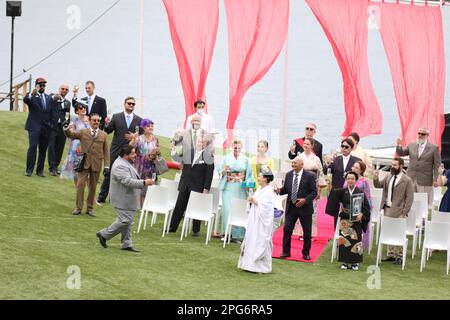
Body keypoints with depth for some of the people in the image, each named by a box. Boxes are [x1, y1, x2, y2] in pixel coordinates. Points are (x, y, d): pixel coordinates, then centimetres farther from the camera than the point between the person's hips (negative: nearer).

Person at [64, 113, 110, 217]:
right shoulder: (83, 132, 7)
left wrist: (107, 165, 3)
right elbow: (70, 135, 4)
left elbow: (106, 150, 9)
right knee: (80, 184, -6)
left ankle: (90, 208, 16)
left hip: (96, 164, 1)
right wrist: (68, 129, -21)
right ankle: (78, 207, 1)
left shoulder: (103, 135, 10)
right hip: (84, 162, -1)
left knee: (93, 186, 7)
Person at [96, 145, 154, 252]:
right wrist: (144, 183, -34)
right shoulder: (120, 166, -23)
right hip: (123, 200, -11)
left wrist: (144, 181, 16)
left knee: (128, 221, 12)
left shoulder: (126, 163, 13)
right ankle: (104, 234, 5)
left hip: (128, 199, 11)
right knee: (124, 221, -9)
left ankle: (127, 244, 16)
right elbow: (128, 181, -31)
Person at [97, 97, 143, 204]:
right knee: (109, 174, 2)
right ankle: (101, 198, 10)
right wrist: (107, 124, -19)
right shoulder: (116, 117, 3)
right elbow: (108, 131, 2)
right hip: (116, 151, -1)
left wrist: (136, 136, -13)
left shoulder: (139, 120, 6)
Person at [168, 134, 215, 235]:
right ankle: (172, 227, 17)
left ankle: (196, 230, 15)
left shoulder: (208, 157, -6)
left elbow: (209, 174, -8)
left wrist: (206, 189, -13)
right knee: (179, 207, 9)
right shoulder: (188, 152, 6)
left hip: (198, 187, -4)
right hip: (185, 185, 4)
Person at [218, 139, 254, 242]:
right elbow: (220, 172, 5)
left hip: (241, 188, 0)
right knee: (227, 209, -8)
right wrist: (225, 170, -16)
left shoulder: (245, 160, 8)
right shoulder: (226, 158, 6)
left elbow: (249, 174, 9)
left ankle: (237, 235, -1)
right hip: (229, 188, 0)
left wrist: (248, 184, -7)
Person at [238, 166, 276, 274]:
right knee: (251, 240, 11)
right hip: (254, 219, 9)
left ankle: (263, 266, 0)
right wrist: (251, 201, 0)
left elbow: (265, 207, -21)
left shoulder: (269, 192, -15)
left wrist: (255, 201, -16)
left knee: (260, 242, -6)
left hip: (262, 221, -9)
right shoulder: (259, 189, 12)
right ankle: (251, 264, 17)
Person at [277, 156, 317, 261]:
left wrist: (305, 200, -21)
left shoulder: (309, 176, -8)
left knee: (307, 231, 5)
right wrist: (279, 190, -10)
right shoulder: (288, 175, 6)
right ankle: (286, 252, 10)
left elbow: (314, 192, -8)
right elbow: (285, 189, 12)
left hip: (304, 207, -3)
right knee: (287, 229, -1)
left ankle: (306, 253, 19)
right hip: (291, 207, 3)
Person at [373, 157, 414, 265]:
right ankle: (391, 254, 21)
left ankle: (400, 256, 8)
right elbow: (378, 185, 17)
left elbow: (409, 198, -9)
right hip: (387, 209, 6)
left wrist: (404, 213, -14)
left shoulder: (407, 181, -7)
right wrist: (376, 178, -5)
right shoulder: (388, 178, 11)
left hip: (398, 210, -6)